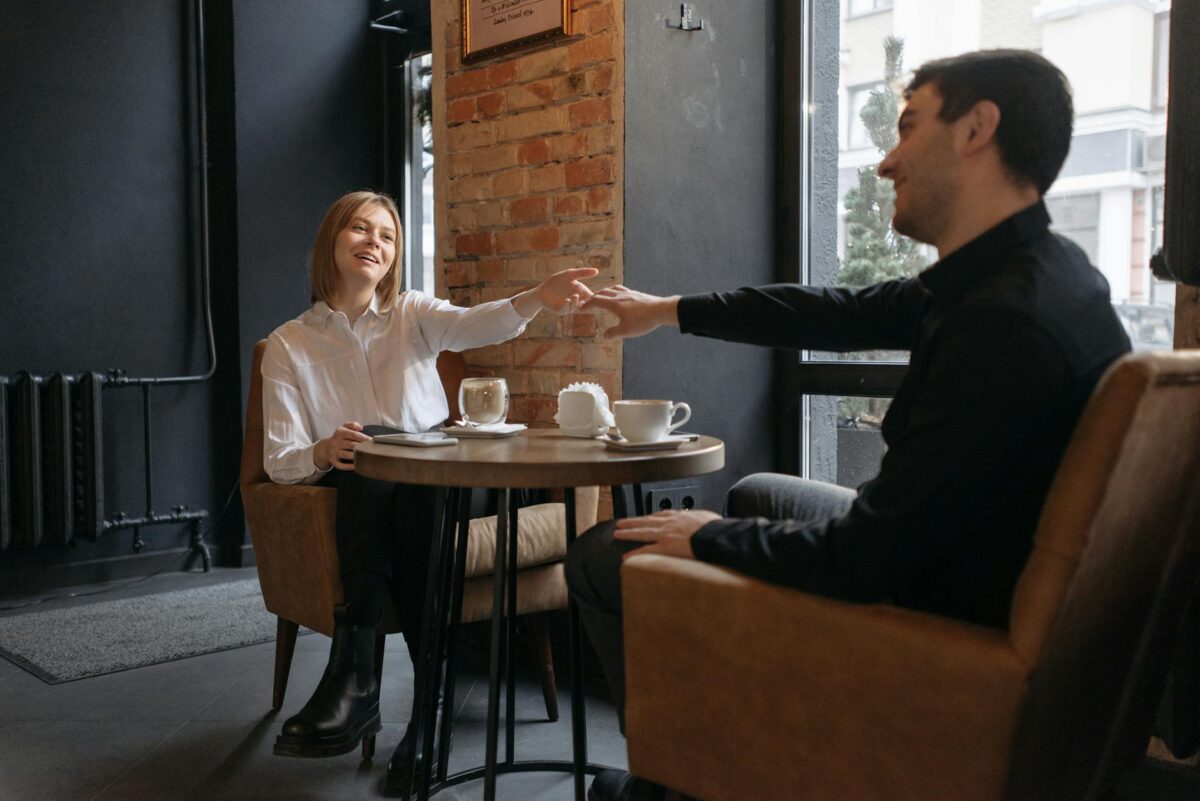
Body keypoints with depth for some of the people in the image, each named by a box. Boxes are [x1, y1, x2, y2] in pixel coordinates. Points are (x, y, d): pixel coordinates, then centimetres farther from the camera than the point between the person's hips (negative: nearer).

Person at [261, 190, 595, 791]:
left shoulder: (412, 314, 9)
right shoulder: (288, 345, 7)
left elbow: (474, 325, -16)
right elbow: (279, 461, -2)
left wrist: (536, 299, -38)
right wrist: (323, 453, -26)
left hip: (429, 490, 0)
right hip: (352, 497, 0)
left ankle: (355, 678, -28)